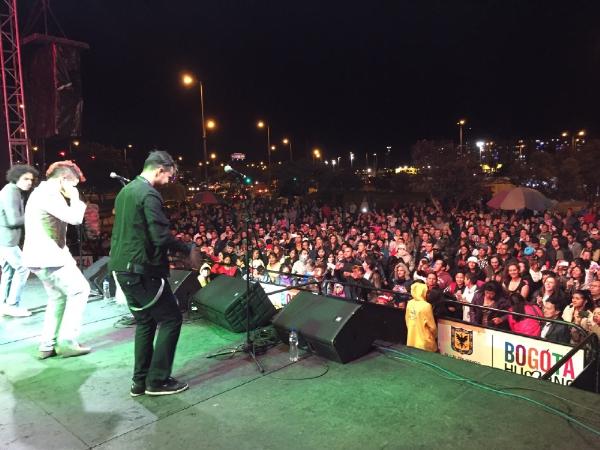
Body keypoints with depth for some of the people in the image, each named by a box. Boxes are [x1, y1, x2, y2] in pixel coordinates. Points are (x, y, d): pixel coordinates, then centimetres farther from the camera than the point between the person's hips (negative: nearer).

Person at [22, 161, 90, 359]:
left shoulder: (41, 192, 19)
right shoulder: (49, 194, -16)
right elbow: (75, 217, -23)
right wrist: (74, 197, -9)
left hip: (40, 256, 11)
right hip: (48, 256, -11)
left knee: (58, 297, 16)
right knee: (79, 290, -3)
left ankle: (47, 346, 17)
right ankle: (67, 342, -1)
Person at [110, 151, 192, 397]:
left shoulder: (125, 191, 14)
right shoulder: (149, 195, -16)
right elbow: (161, 237, -22)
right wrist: (188, 249, -7)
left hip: (123, 267, 10)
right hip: (142, 270, -9)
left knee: (145, 321, 18)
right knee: (171, 319, 2)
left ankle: (140, 381, 22)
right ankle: (158, 381, 8)